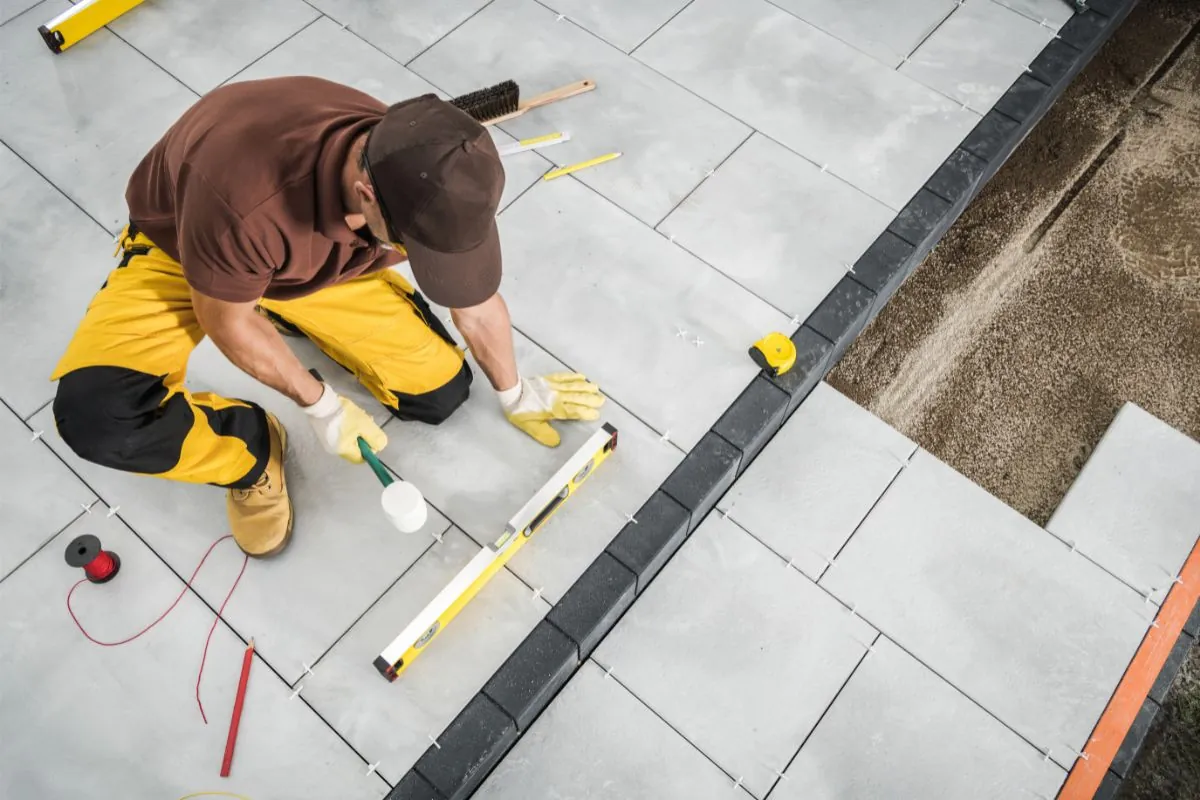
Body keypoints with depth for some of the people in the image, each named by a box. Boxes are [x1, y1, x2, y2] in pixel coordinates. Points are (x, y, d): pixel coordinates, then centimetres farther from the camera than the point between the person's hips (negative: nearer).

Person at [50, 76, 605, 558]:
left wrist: (515, 394, 6)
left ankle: (296, 315, 20)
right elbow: (226, 321, -23)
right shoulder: (243, 195, -45)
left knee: (442, 394, -4)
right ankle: (254, 448, 3)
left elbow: (476, 302, -9)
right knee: (97, 415, -29)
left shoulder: (428, 185, -29)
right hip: (182, 250, -3)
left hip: (319, 262, 4)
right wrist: (320, 406, -12)